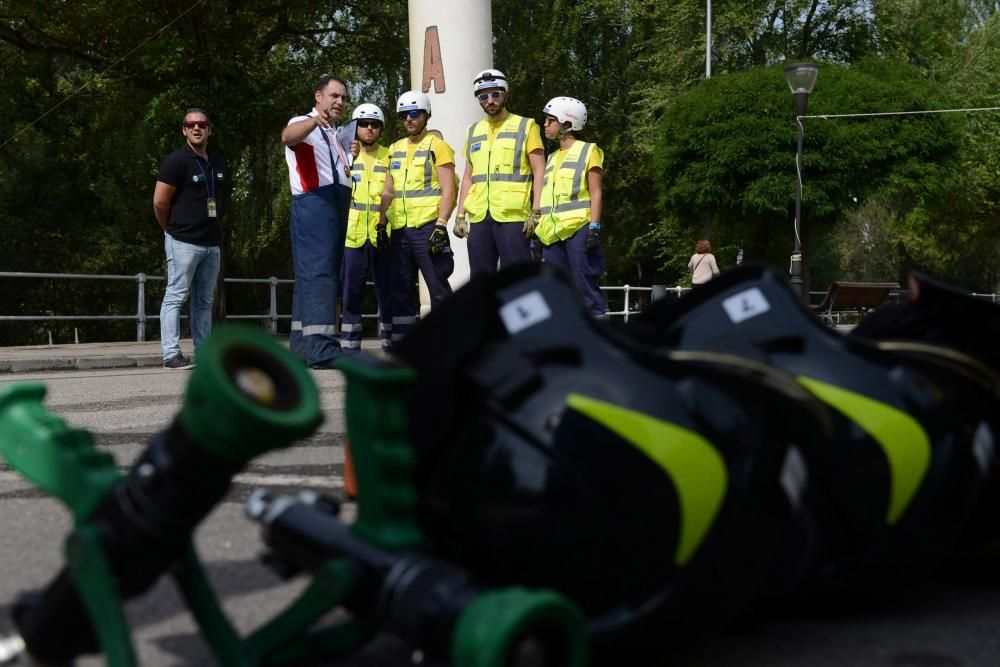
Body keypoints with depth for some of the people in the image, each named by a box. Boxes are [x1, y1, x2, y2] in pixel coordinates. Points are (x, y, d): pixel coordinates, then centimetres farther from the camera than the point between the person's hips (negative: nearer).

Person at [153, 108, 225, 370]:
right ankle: (171, 354, -8)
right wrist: (174, 229, 3)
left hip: (212, 242, 7)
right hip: (184, 241, -7)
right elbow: (159, 202, -9)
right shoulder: (177, 161, -8)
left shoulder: (218, 164, 15)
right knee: (176, 296, -7)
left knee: (205, 300, 9)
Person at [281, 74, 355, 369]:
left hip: (338, 206, 9)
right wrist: (316, 121, -46)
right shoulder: (303, 125, -1)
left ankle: (301, 346, 14)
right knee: (318, 271, -18)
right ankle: (322, 348, -28)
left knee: (319, 274, 9)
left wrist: (352, 169, 16)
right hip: (313, 202, -9)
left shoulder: (339, 135, 26)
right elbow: (288, 136, -27)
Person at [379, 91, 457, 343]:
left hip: (427, 226, -7)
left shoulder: (437, 146, -2)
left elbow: (448, 190, -8)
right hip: (400, 228, 7)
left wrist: (441, 226, -17)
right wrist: (381, 224, 13)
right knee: (401, 290, 9)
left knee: (438, 287, -6)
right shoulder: (395, 149, 17)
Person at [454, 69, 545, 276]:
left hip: (512, 215, -5)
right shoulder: (474, 131, 17)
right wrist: (460, 215, 13)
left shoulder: (525, 127, 2)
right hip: (479, 217, 5)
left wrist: (536, 212, -12)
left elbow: (539, 172, -2)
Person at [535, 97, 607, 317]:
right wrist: (539, 232, 17)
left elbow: (596, 193, -4)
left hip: (579, 229, -7)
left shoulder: (588, 151, 3)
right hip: (553, 234, 7)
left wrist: (594, 228, -14)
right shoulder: (552, 158, 23)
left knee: (585, 285, -10)